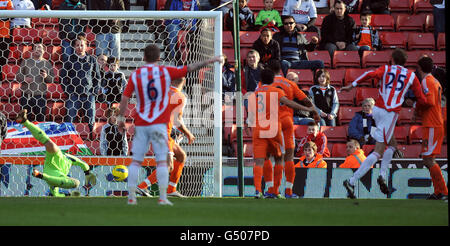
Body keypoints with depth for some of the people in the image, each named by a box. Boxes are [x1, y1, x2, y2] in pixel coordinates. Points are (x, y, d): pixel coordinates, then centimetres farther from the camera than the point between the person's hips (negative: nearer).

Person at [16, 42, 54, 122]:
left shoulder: (47, 64, 8)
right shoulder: (26, 62, 7)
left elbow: (52, 80, 7)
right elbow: (18, 76, 5)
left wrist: (46, 77, -13)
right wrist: (24, 79, -15)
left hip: (41, 96, 0)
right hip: (26, 95, 0)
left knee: (40, 119, -2)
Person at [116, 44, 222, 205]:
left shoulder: (135, 75, 3)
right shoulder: (165, 72, 0)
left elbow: (125, 98, -1)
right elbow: (190, 68, 5)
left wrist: (121, 117, 6)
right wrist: (210, 61, 14)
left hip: (141, 124, 2)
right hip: (159, 124, -2)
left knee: (136, 160, 6)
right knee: (162, 160, -1)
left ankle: (131, 197, 2)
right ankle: (163, 197, -10)